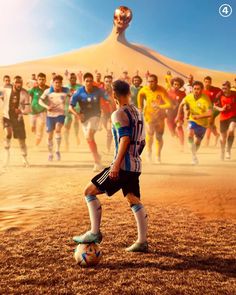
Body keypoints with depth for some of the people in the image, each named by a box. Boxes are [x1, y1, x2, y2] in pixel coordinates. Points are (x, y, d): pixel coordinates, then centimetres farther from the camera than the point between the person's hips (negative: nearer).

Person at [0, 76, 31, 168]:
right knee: (8, 134, -28)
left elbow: (28, 109, -12)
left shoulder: (24, 93, -10)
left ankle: (25, 159, 27)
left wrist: (21, 111, -31)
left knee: (22, 140, 6)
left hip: (18, 119, 1)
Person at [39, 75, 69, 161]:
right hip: (50, 115, 2)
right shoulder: (48, 91, -4)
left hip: (61, 114, -1)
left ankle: (57, 150, -11)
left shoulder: (65, 91, -6)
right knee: (50, 136, 8)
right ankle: (50, 154, 28)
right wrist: (46, 106, -21)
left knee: (58, 129, -29)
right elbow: (40, 100, -4)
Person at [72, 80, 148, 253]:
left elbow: (125, 138, -22)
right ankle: (142, 242, 17)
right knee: (134, 201, 14)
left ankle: (95, 233, 2)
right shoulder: (137, 112, 16)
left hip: (123, 165, -9)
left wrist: (116, 164, -24)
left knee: (90, 192, 1)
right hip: (135, 166, 9)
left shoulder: (119, 114, -9)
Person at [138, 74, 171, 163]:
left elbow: (169, 104, -27)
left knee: (159, 137, 5)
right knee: (149, 133, -11)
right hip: (149, 115, 1)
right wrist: (140, 107, 10)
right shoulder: (144, 90, -11)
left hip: (160, 116, -1)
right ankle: (149, 152, 13)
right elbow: (140, 95, 13)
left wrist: (159, 107, -38)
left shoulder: (162, 91, -21)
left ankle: (158, 156, 23)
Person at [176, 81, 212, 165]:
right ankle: (194, 155, -17)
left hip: (203, 123, -1)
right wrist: (178, 115, 6)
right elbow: (181, 104, 10)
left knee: (198, 141, 13)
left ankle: (194, 154, 44)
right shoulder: (189, 97, -11)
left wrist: (198, 116, -40)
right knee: (190, 134, -27)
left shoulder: (206, 99, -23)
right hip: (193, 120, 1)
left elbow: (209, 113, -30)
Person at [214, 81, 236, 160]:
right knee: (223, 136, 11)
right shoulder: (220, 95, -7)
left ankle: (228, 150, -9)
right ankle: (222, 152, 36)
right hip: (223, 117, 2)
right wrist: (220, 109, -15)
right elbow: (215, 105, 3)